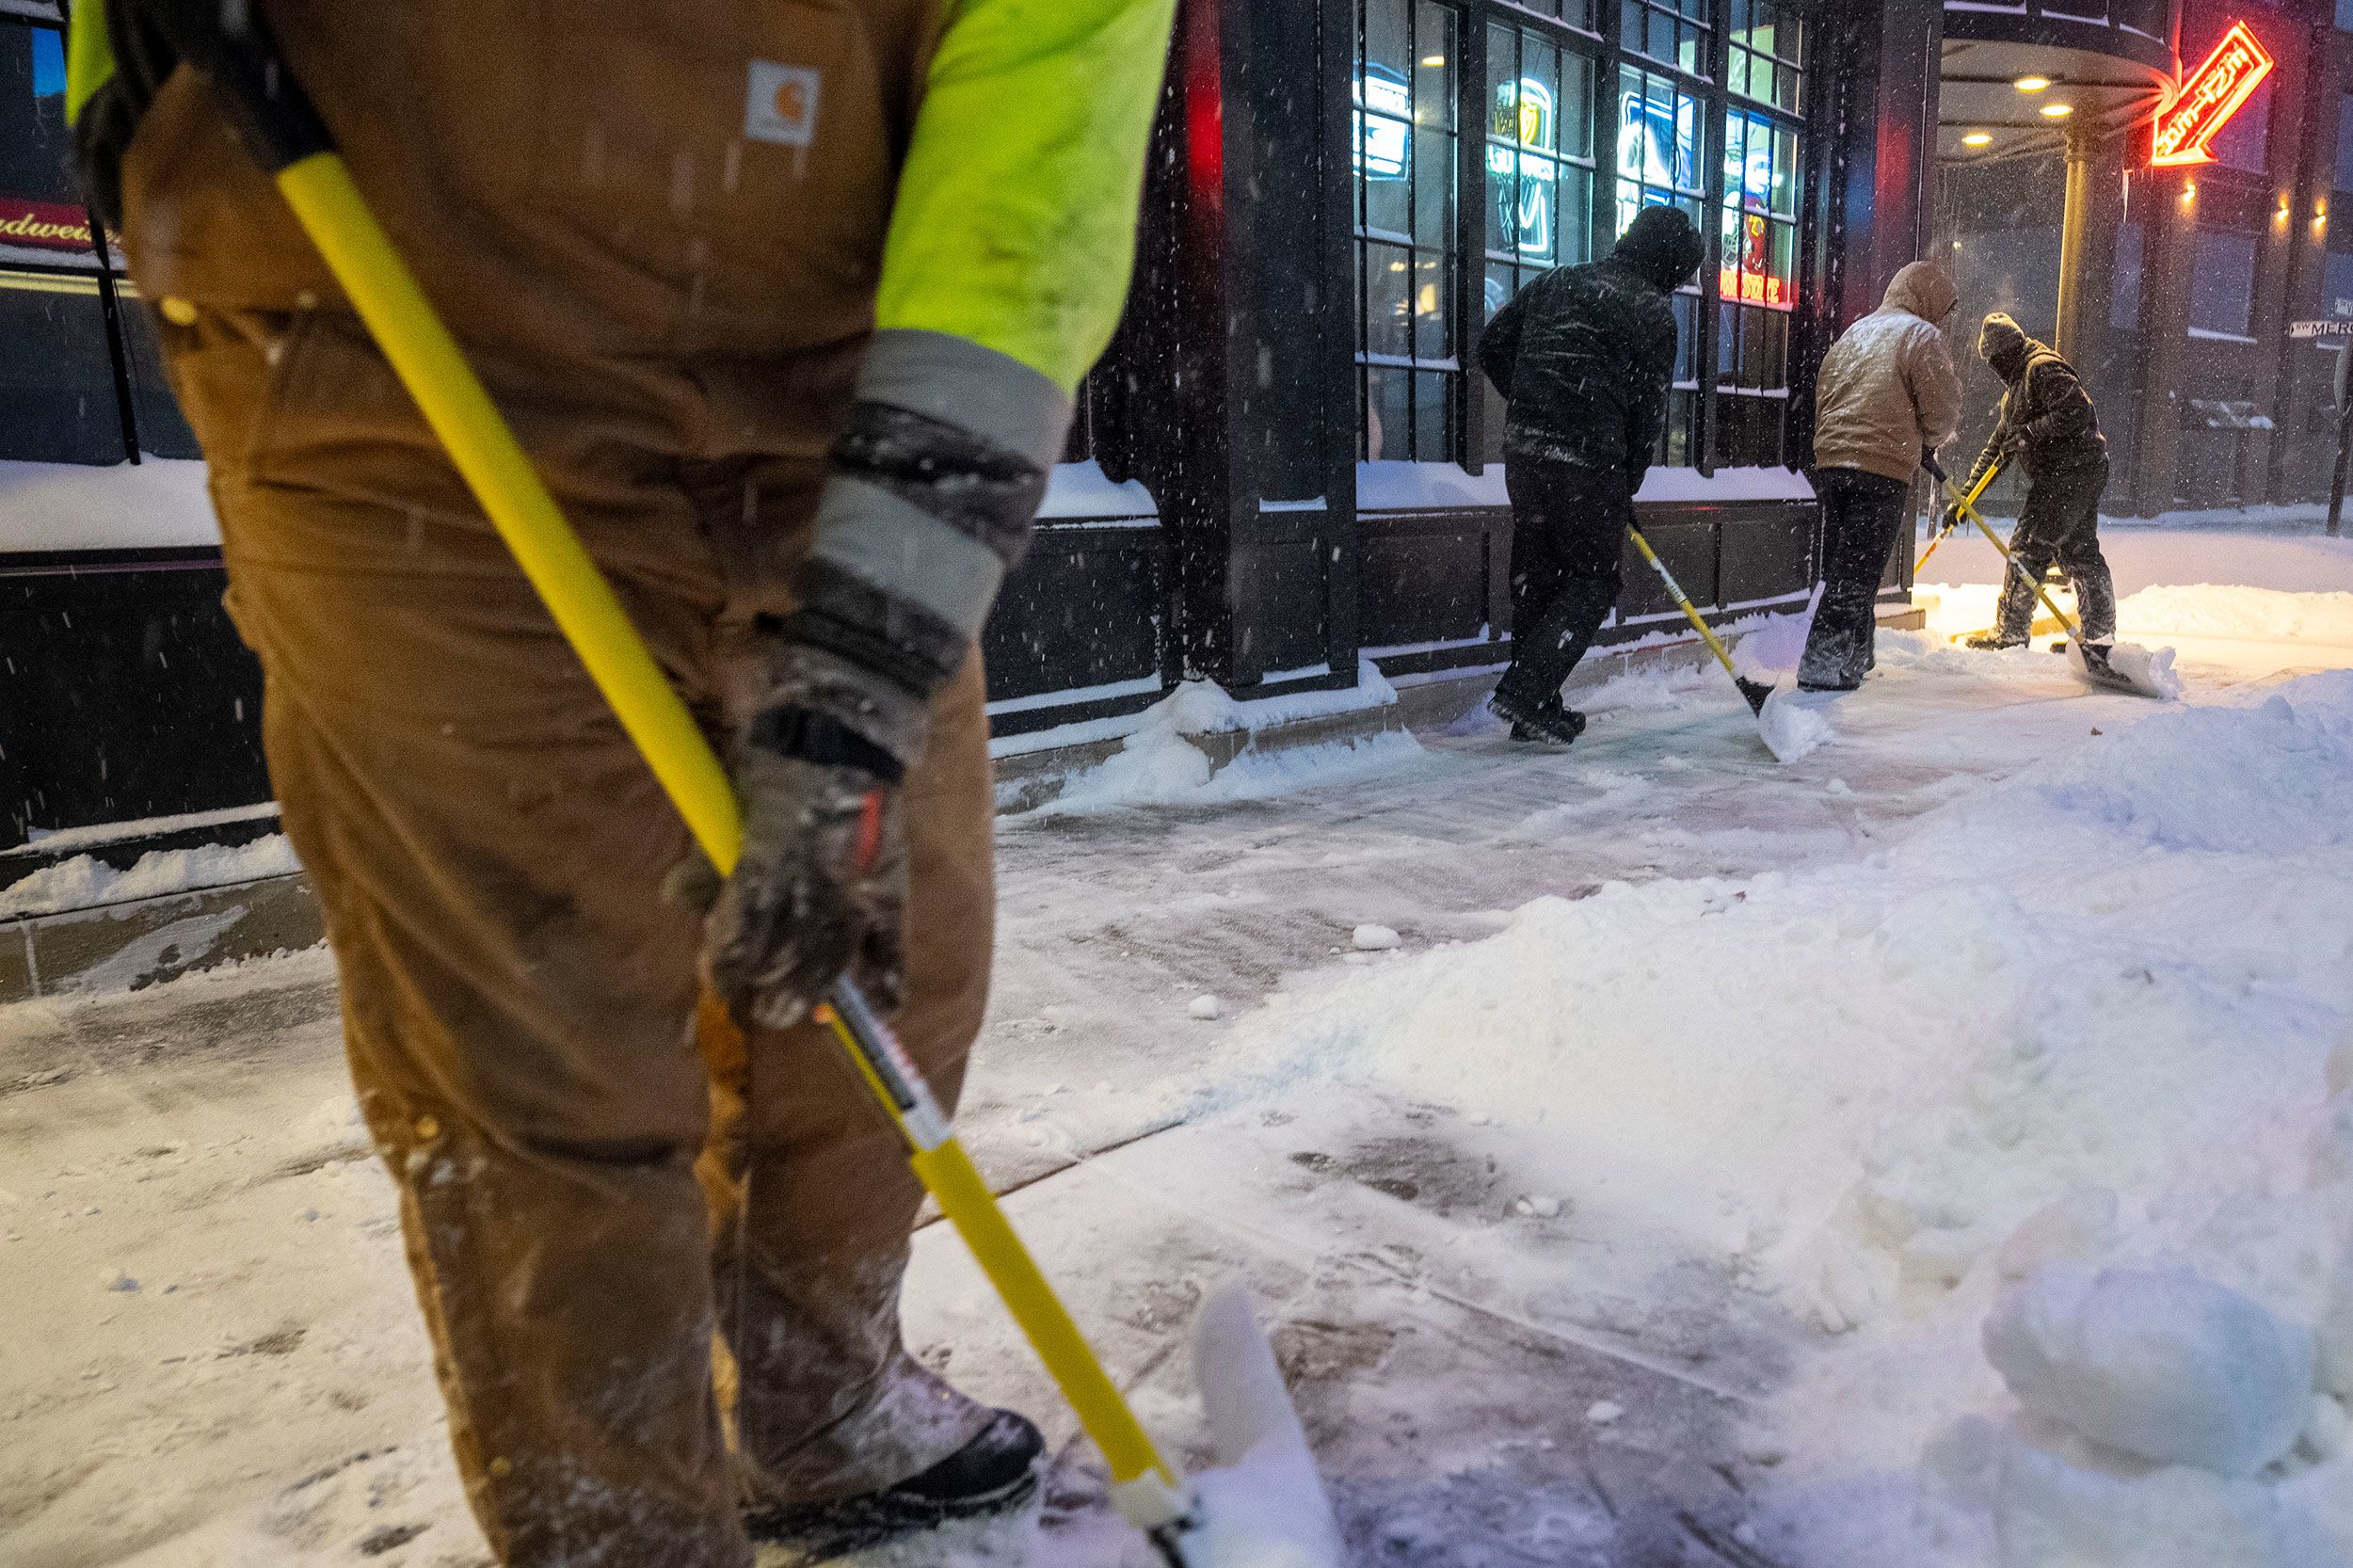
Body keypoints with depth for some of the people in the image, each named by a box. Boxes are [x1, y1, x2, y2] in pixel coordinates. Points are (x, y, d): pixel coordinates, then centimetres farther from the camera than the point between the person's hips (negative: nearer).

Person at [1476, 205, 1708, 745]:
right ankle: (1524, 691, -7)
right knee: (1593, 580, 4)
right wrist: (1626, 488, 9)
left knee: (1535, 577, 12)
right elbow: (1649, 411, -1)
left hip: (1523, 446, 6)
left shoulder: (1557, 281, 15)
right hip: (1587, 458, -6)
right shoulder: (1653, 311, -1)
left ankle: (1536, 708, 18)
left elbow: (1493, 345, 17)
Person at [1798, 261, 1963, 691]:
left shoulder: (1854, 332, 21)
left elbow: (1822, 396, 21)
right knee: (1857, 575, -7)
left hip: (1830, 462, 7)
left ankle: (1853, 661, 24)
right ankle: (1822, 668, -13)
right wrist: (1929, 442, 15)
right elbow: (1943, 409, -4)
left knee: (1842, 570, 15)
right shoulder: (1921, 335, -1)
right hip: (1885, 467, -7)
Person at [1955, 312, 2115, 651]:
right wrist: (1966, 494, 19)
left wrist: (2030, 434, -20)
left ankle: (2011, 633, -6)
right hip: (2083, 474, 11)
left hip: (2070, 471, -11)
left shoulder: (2043, 369, -11)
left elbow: (2078, 411, -24)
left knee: (2028, 549, -9)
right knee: (2079, 552, 13)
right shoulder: (2017, 385, 22)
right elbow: (1997, 445, 24)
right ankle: (2100, 635, 18)